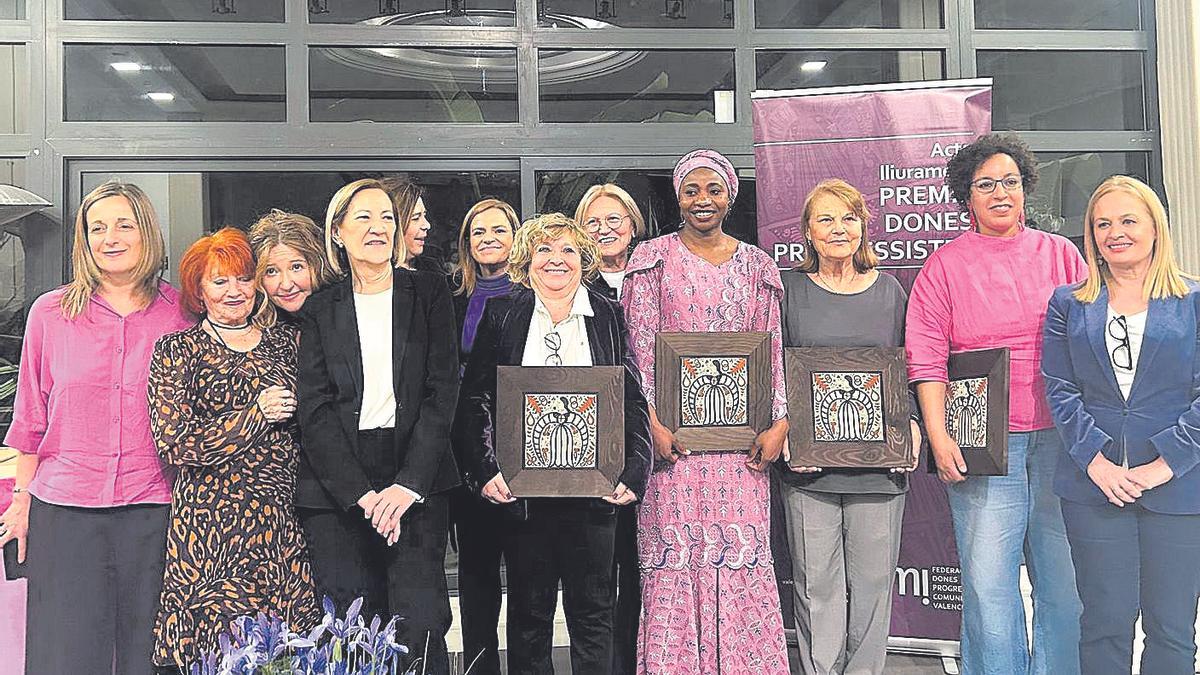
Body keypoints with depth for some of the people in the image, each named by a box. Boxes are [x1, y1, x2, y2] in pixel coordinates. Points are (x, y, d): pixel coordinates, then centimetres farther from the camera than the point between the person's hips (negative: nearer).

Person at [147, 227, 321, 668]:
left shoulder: (286, 342, 13)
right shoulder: (176, 351, 3)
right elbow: (175, 444, -8)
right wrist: (256, 414, -11)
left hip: (284, 525, 3)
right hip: (209, 523, -3)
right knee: (217, 653, -1)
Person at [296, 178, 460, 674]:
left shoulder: (429, 293, 8)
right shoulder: (320, 310, 10)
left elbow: (442, 391, 0)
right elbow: (314, 410, 2)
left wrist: (408, 484, -10)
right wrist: (361, 495, -10)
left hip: (416, 480, -1)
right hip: (336, 490, 1)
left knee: (421, 628, -8)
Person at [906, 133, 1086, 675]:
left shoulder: (1060, 255, 12)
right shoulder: (944, 266, 6)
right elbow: (927, 358, 0)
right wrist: (939, 437, -9)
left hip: (1062, 438, 2)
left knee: (1067, 580, 7)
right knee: (989, 584, -2)